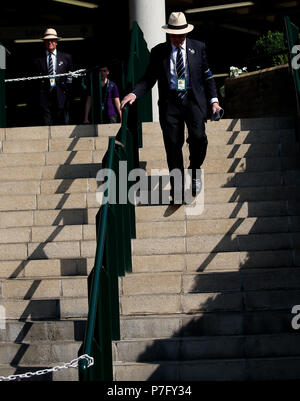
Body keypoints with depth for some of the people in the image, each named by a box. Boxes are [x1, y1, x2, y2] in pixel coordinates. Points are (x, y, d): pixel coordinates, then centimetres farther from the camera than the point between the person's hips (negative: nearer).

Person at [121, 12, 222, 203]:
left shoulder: (198, 48, 10)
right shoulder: (158, 51, 8)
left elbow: (207, 76, 13)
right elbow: (149, 78, 7)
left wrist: (214, 100, 4)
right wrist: (134, 94, -10)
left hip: (193, 100, 0)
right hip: (170, 103, 0)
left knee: (198, 137, -20)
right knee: (173, 145, -3)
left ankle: (195, 171, 9)